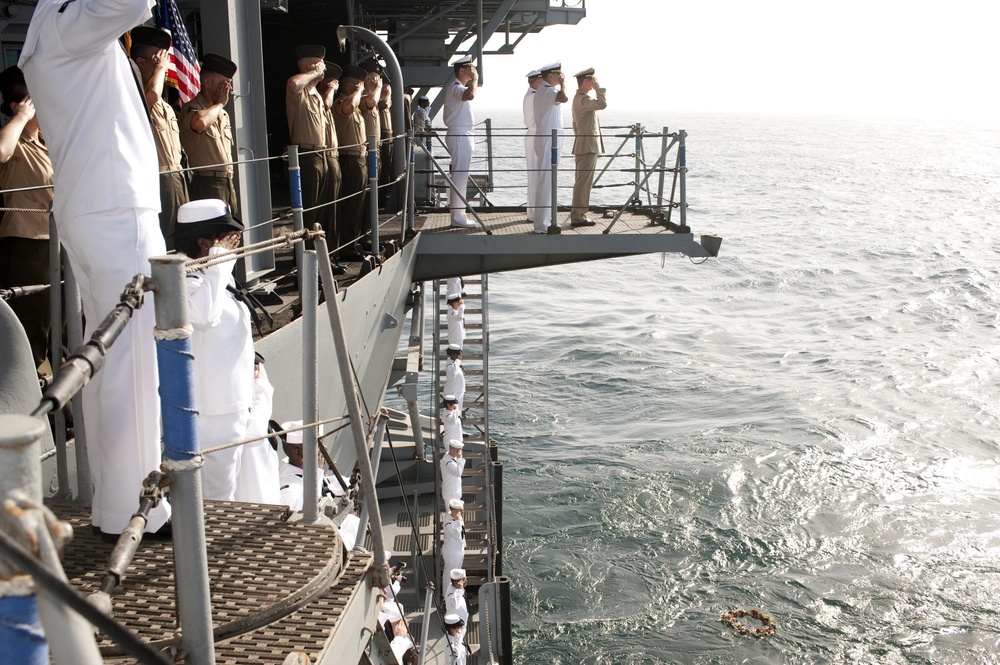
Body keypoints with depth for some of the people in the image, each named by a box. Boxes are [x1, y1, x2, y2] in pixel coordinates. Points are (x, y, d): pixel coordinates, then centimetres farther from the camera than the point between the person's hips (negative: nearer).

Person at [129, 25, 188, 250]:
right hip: (156, 181, -9)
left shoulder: (166, 107, 20)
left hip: (176, 179, 9)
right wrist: (160, 67, -13)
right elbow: (152, 94, -32)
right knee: (160, 246, -10)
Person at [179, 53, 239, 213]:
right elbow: (199, 122, -36)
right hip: (207, 183, -9)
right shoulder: (192, 109, -11)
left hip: (226, 182, 9)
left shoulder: (222, 113, 19)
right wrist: (219, 104, -17)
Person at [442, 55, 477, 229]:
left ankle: (458, 214, 16)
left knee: (460, 175, 12)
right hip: (459, 135, -11)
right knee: (460, 175, -10)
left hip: (463, 135, 11)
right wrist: (475, 79, -20)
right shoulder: (455, 87, -14)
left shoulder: (459, 87, 20)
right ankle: (457, 217, -9)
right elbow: (470, 95, -36)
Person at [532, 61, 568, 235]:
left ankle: (546, 219, 22)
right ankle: (542, 224, -8)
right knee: (546, 181, -9)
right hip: (548, 139, -11)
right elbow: (563, 98, -32)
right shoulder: (546, 91, -15)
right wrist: (563, 84, -17)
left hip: (549, 138, 11)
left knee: (546, 181, 14)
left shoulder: (544, 90, 18)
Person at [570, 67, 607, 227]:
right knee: (583, 182, -9)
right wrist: (598, 87, -18)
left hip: (584, 145, 11)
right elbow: (602, 104, -31)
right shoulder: (583, 98, -15)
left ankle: (578, 214, 20)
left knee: (582, 182, 14)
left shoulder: (579, 98, 19)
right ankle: (578, 217, -8)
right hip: (588, 146, -11)